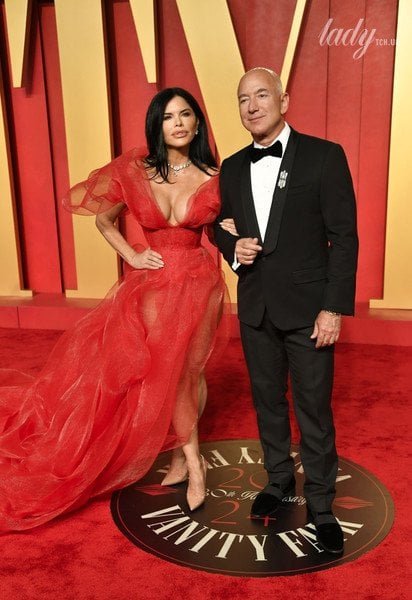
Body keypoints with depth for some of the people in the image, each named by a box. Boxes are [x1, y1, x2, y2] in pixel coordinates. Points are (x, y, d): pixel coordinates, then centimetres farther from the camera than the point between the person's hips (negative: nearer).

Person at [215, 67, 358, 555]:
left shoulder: (324, 156, -7)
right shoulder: (232, 168, 8)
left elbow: (344, 237, -9)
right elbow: (221, 225, 17)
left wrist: (334, 308, -14)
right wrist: (232, 246, -7)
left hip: (307, 307, -4)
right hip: (255, 308, 5)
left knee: (314, 408, 4)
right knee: (267, 400, 17)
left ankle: (320, 503, 24)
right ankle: (279, 480, 38)